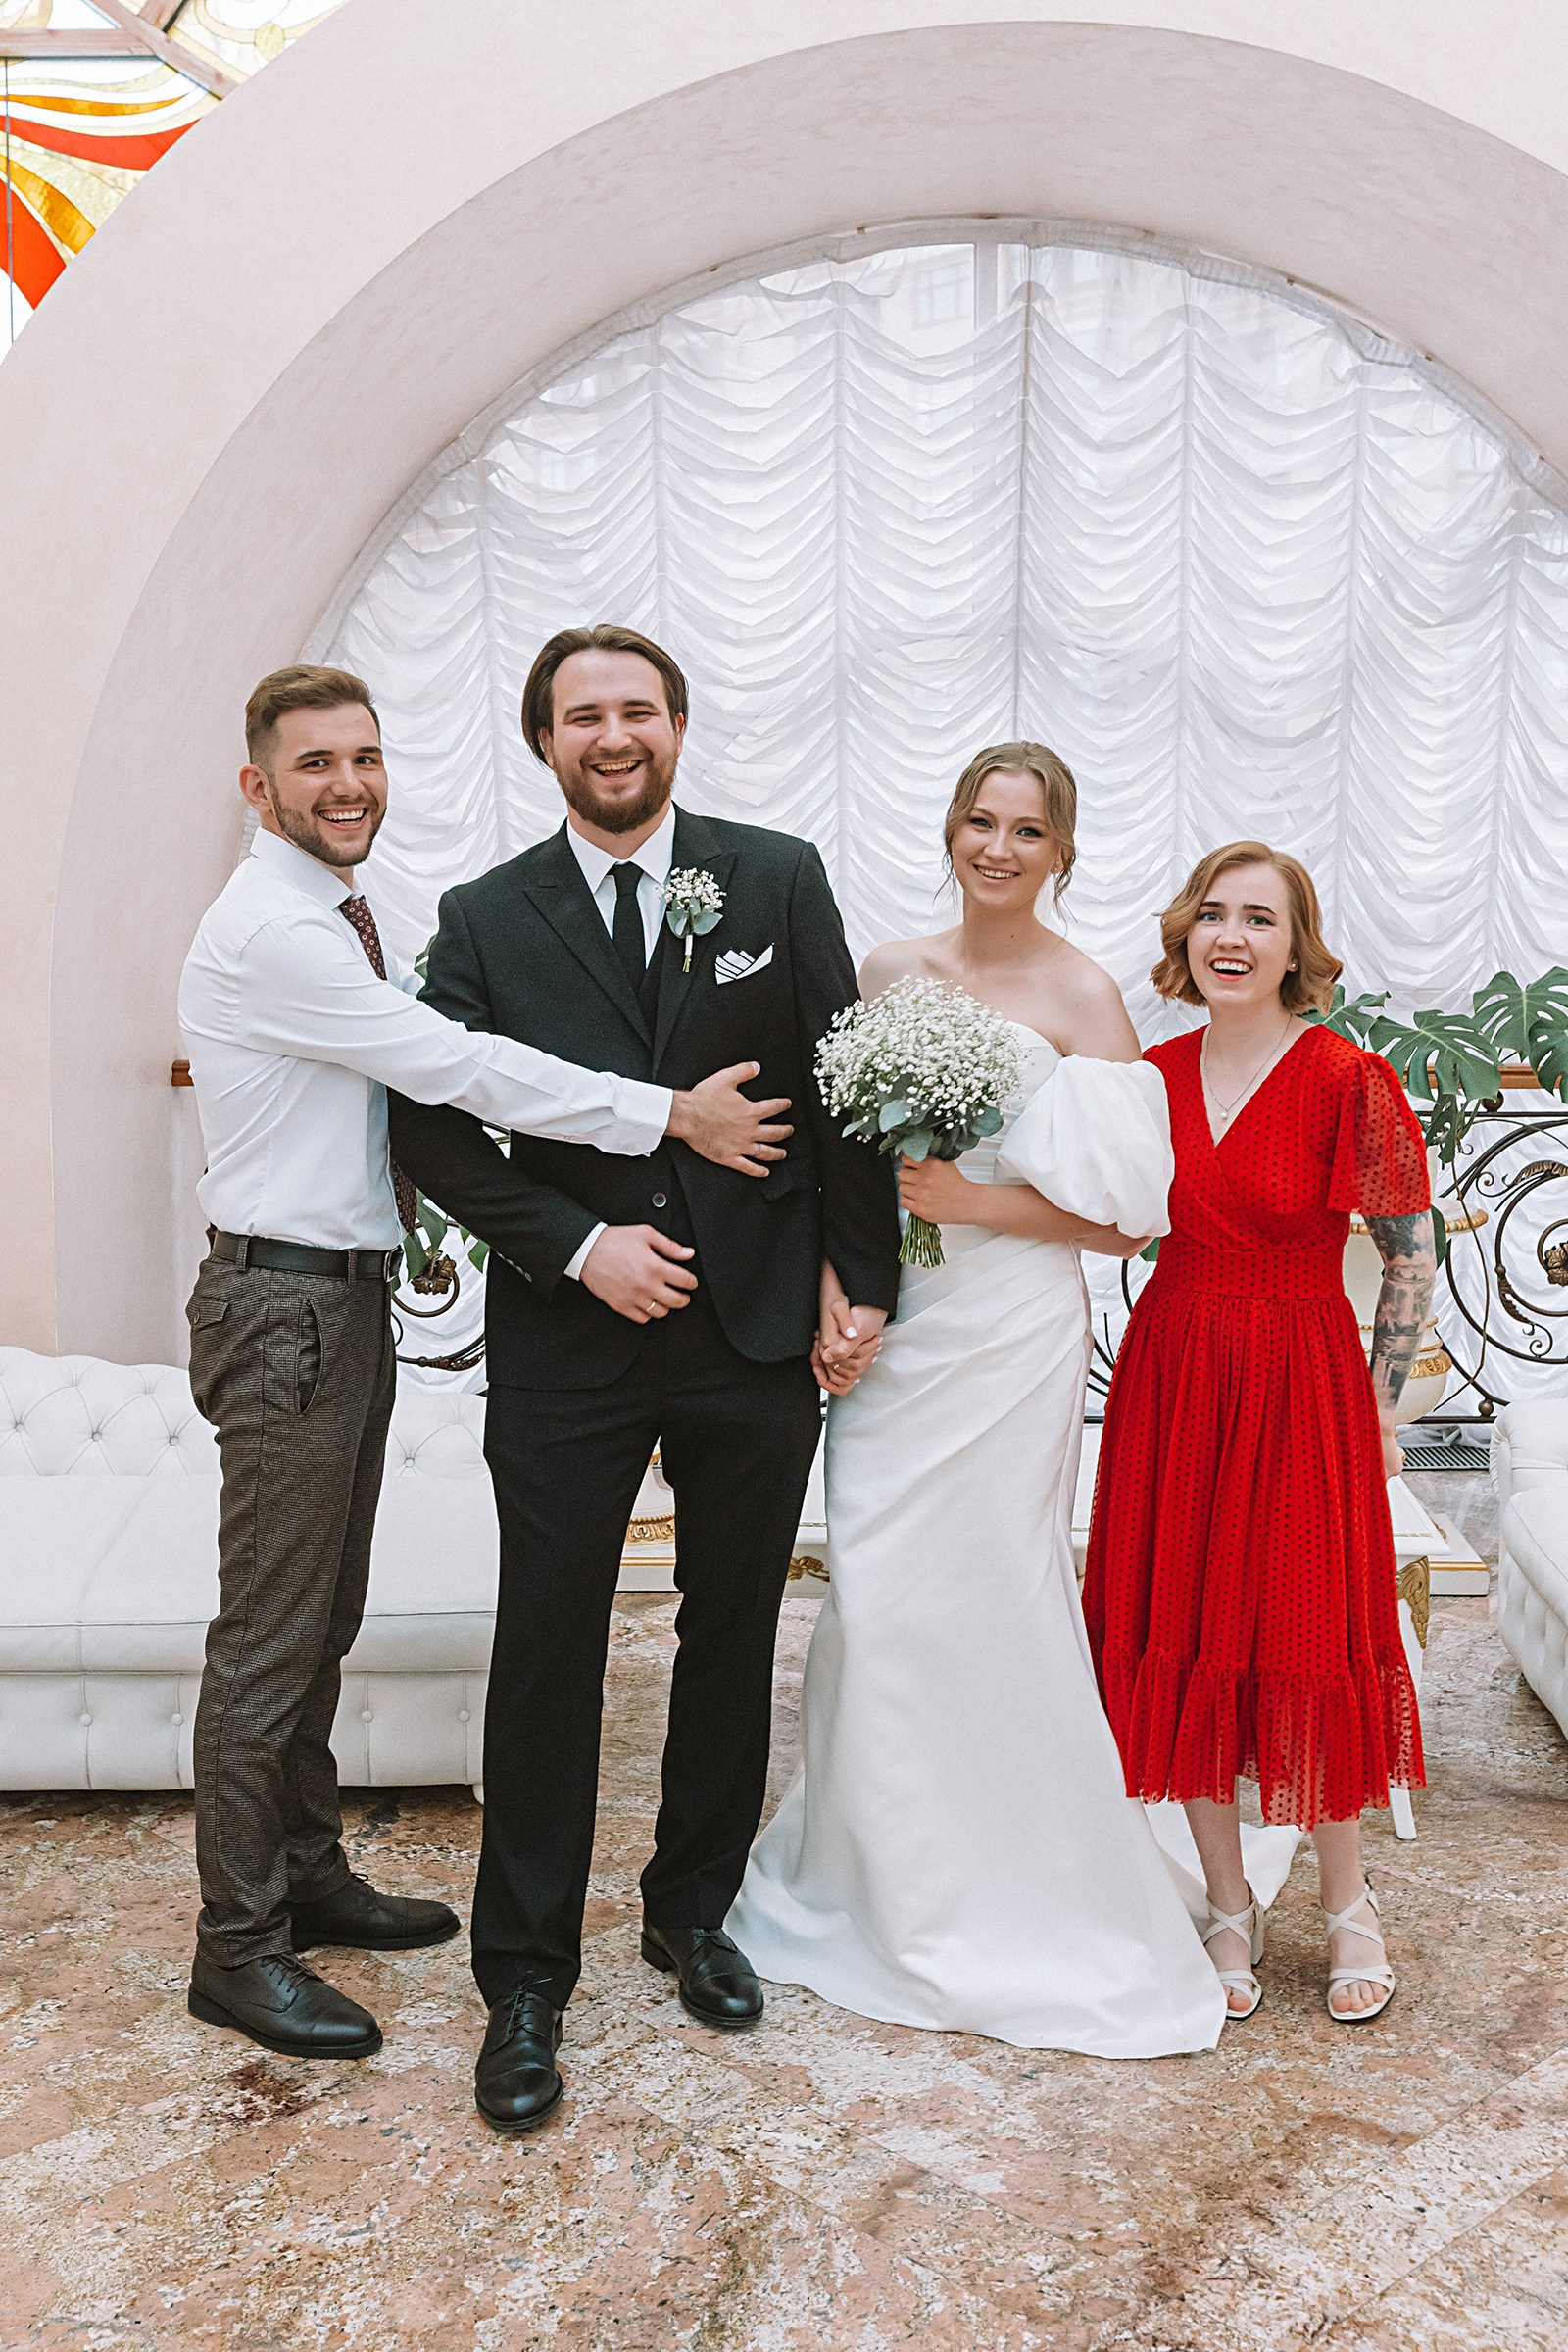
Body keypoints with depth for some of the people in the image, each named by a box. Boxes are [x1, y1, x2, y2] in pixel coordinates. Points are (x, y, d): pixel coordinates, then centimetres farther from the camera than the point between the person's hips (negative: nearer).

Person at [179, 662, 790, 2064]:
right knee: (267, 1640, 0)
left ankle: (309, 1878, 32)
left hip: (350, 1293, 9)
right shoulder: (269, 928, -17)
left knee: (320, 1623, 17)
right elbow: (457, 1067, -23)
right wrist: (672, 1114, -20)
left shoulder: (340, 919, 14)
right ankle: (240, 1948, 13)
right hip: (284, 1303, -9)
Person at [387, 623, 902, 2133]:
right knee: (547, 1653, 3)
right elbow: (433, 1128, -1)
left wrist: (865, 1279, -3)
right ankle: (525, 1980, 19)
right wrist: (578, 1246, -12)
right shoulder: (485, 920, 3)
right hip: (569, 1343, -1)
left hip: (756, 1329, 1)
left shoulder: (780, 880, 2)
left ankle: (691, 1909, 35)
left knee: (732, 1640, 14)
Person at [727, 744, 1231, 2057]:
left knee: (987, 1603, 1)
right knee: (877, 1598, 8)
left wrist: (975, 1202, -16)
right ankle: (889, 1885, 29)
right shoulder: (888, 974, 9)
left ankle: (1019, 1909, 23)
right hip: (887, 1326, 4)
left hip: (1010, 1332, -4)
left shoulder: (1082, 996, -4)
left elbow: (1125, 1214, -7)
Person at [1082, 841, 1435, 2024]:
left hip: (1302, 1380, -4)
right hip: (1172, 1374, 4)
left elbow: (1412, 1252, -5)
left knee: (1309, 1642, 3)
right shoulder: (1153, 1073, 3)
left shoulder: (1347, 1078, -11)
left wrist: (1379, 1404, -4)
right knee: (1184, 1644, 7)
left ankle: (1348, 1905, 27)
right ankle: (1231, 1908, 25)